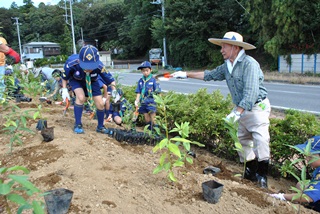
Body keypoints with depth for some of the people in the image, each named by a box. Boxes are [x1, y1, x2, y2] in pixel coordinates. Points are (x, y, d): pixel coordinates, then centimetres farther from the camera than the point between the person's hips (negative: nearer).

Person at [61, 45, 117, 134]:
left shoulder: (99, 66, -38)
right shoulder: (72, 62, -38)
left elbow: (109, 78, -22)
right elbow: (65, 77, -16)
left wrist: (114, 91, -35)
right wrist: (64, 90, -18)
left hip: (92, 81, 2)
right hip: (76, 80, -1)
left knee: (100, 104, -5)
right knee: (81, 97, -29)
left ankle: (100, 127, 20)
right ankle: (77, 125, -10)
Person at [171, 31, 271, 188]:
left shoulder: (249, 64, -20)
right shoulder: (227, 66, 7)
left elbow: (251, 93, -27)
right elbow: (210, 75, 18)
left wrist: (237, 112, -33)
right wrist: (186, 74, 15)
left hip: (257, 108, -9)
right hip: (242, 109, 9)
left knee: (260, 141, -12)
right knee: (243, 141, 14)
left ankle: (262, 176, 0)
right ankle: (250, 172, 28)